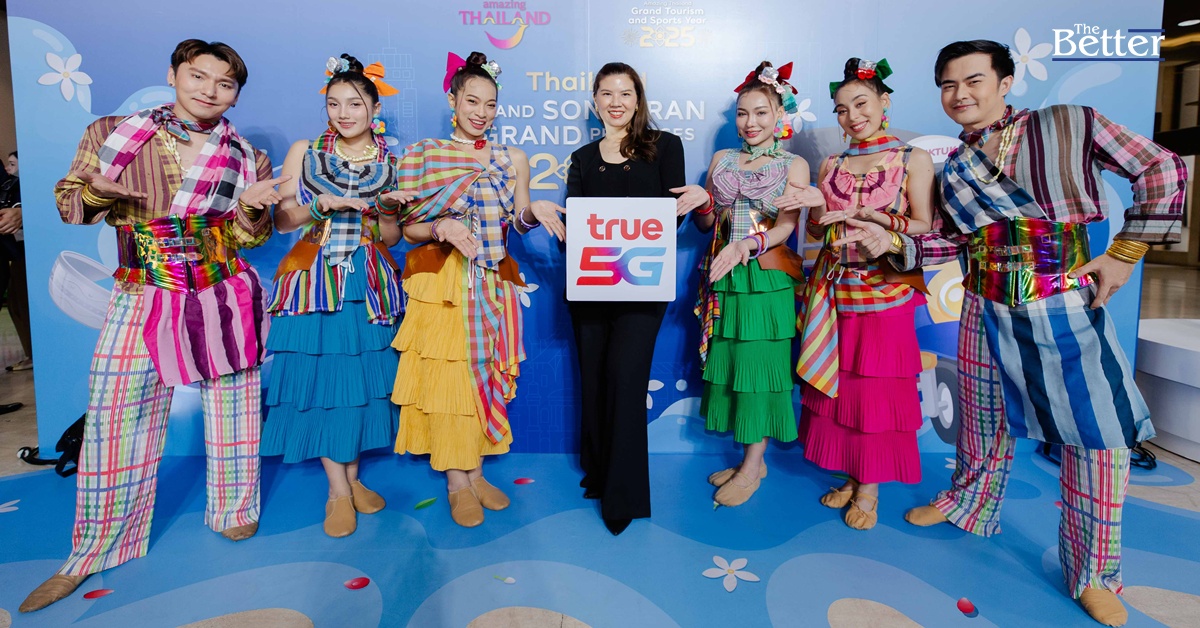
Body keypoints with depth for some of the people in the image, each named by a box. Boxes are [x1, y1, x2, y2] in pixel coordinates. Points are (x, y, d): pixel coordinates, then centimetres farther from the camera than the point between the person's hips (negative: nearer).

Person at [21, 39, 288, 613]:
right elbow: (70, 205, 7)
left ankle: (233, 511, 32)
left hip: (224, 300, 1)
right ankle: (90, 554, 19)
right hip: (142, 301, 0)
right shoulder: (113, 134, 3)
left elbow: (248, 238, 8)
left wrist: (250, 204, -13)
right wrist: (98, 189, -14)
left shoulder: (244, 157, 4)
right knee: (114, 417, 1)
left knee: (231, 408, 9)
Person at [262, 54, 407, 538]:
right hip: (314, 278, -1)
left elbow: (390, 238, 9)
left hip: (369, 281, 2)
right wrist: (321, 204, -13)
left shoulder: (389, 163, 8)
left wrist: (386, 211, -10)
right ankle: (338, 489, 10)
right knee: (321, 374, -3)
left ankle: (352, 475, 22)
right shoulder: (305, 152, 5)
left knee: (364, 373, 3)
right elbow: (281, 221, 3)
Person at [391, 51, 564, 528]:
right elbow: (408, 229, 1)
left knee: (486, 375, 7)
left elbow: (520, 225, 10)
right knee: (446, 377, -2)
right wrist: (441, 228, -18)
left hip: (492, 286, 3)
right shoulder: (421, 155, 1)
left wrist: (534, 211, -11)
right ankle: (456, 483, 13)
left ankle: (476, 472, 22)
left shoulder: (512, 159, 8)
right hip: (442, 284, -2)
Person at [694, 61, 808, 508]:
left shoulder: (794, 165, 1)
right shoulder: (722, 160, 13)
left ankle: (754, 464, 10)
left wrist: (748, 244, -29)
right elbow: (708, 222, 13)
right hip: (725, 275, 4)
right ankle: (749, 458, 20)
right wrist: (700, 205, -10)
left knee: (758, 364, -3)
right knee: (729, 363, 7)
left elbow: (786, 226, -11)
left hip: (767, 278, -4)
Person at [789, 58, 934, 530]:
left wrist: (871, 215, -15)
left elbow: (925, 229, -5)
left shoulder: (913, 160, 1)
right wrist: (828, 219, -8)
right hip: (833, 289, 4)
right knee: (835, 383, 7)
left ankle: (870, 486, 14)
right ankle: (850, 477, 22)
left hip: (885, 292, -4)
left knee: (877, 387, 0)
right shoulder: (831, 165, 12)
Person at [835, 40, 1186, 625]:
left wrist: (1125, 251, -7)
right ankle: (967, 502, 42)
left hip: (1064, 310, -3)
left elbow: (1162, 171, -4)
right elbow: (950, 240, 5)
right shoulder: (956, 169, 7)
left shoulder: (1068, 125, -5)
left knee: (1098, 433, 1)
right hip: (986, 311, 3)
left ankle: (1094, 575, 18)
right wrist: (891, 243, -10)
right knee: (983, 418, 17)